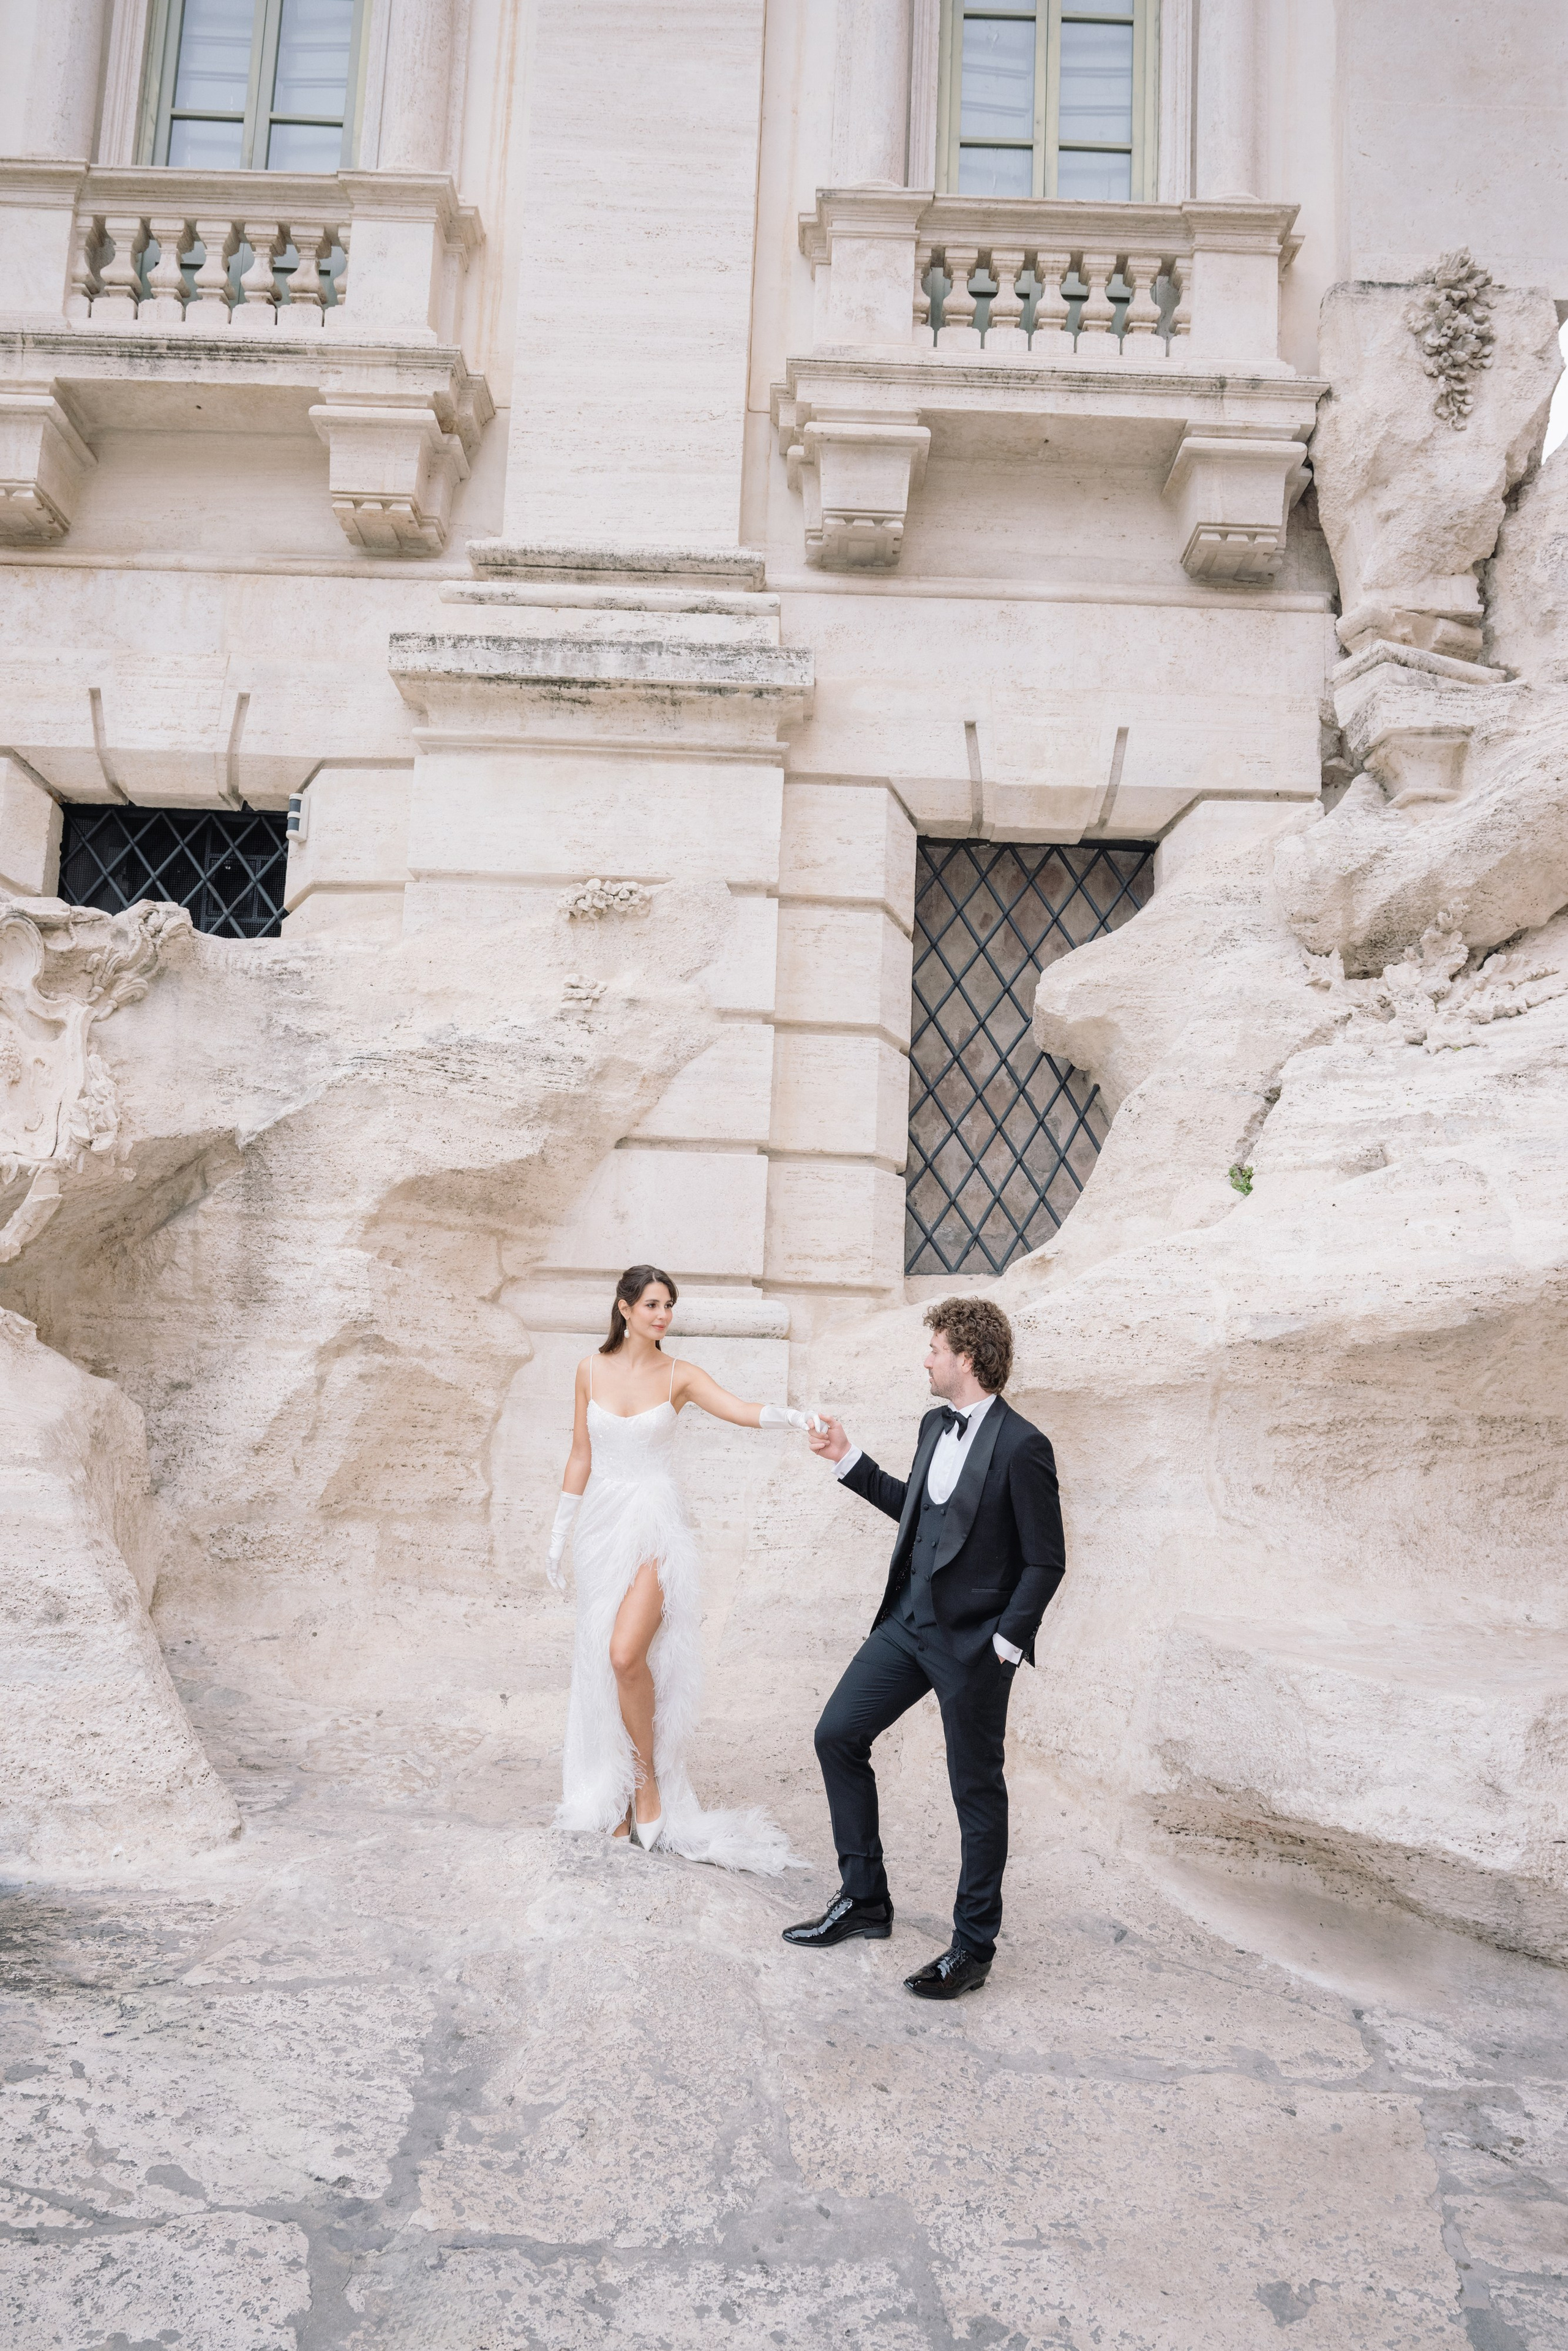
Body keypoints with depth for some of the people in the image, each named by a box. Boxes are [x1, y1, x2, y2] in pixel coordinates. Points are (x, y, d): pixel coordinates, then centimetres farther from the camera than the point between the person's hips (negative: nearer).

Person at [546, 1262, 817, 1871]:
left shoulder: (679, 1377, -3)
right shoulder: (591, 1369, 4)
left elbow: (743, 1411, -19)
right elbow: (580, 1456, 10)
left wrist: (796, 1417, -39)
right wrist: (558, 1536, 11)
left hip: (655, 1527, -3)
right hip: (602, 1524, 3)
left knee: (627, 1655, -19)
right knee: (604, 1665, 7)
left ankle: (649, 1781, 5)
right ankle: (619, 1797, 23)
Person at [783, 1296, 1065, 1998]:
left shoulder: (1020, 1446, -17)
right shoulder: (935, 1425, 8)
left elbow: (1045, 1562, -14)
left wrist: (1005, 1645, -15)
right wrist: (848, 1459, 18)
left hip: (973, 1641, -8)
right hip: (909, 1622, 8)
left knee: (976, 1789, 5)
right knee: (836, 1734, 8)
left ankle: (973, 1946, 23)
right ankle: (864, 1900, 24)